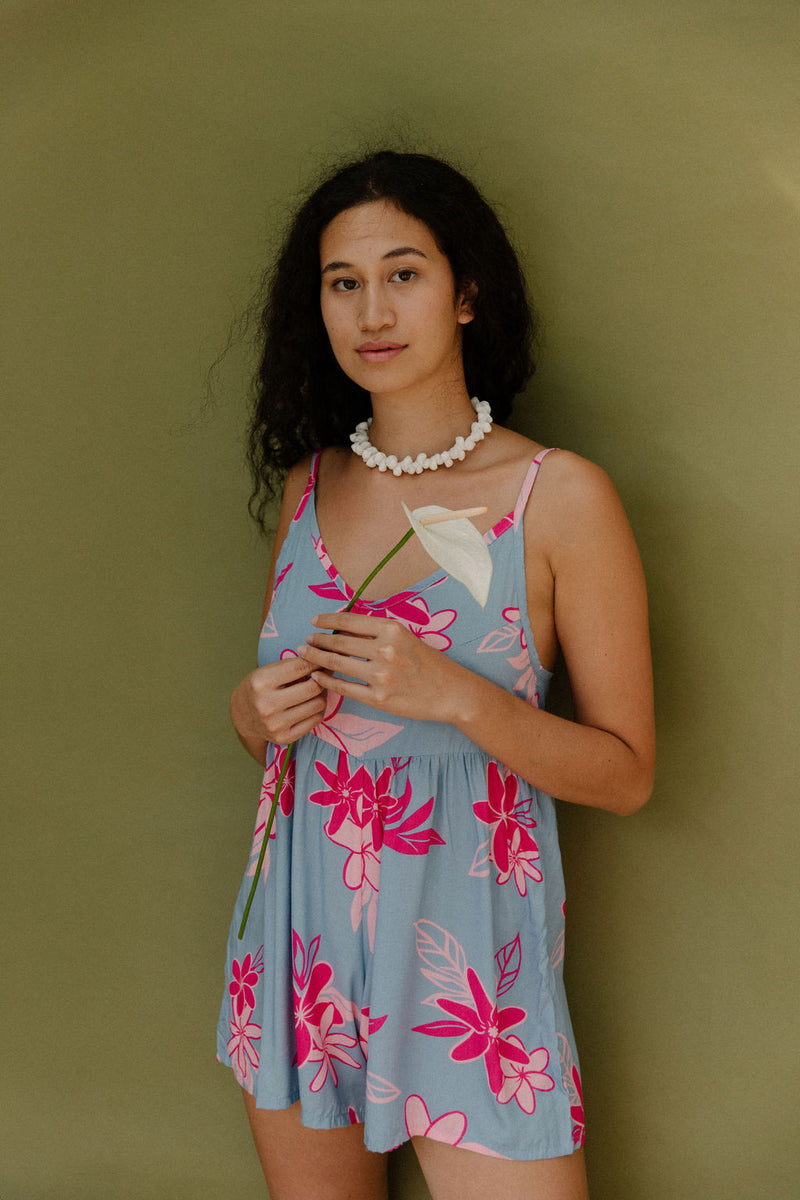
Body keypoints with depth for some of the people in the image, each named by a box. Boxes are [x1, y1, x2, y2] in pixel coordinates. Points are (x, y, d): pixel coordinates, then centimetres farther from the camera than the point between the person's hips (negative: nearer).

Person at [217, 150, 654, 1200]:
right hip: (301, 948, 4)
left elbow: (627, 774, -8)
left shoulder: (561, 497, -10)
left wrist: (452, 693, -22)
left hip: (469, 959, -4)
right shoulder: (308, 484, 5)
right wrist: (257, 711, -7)